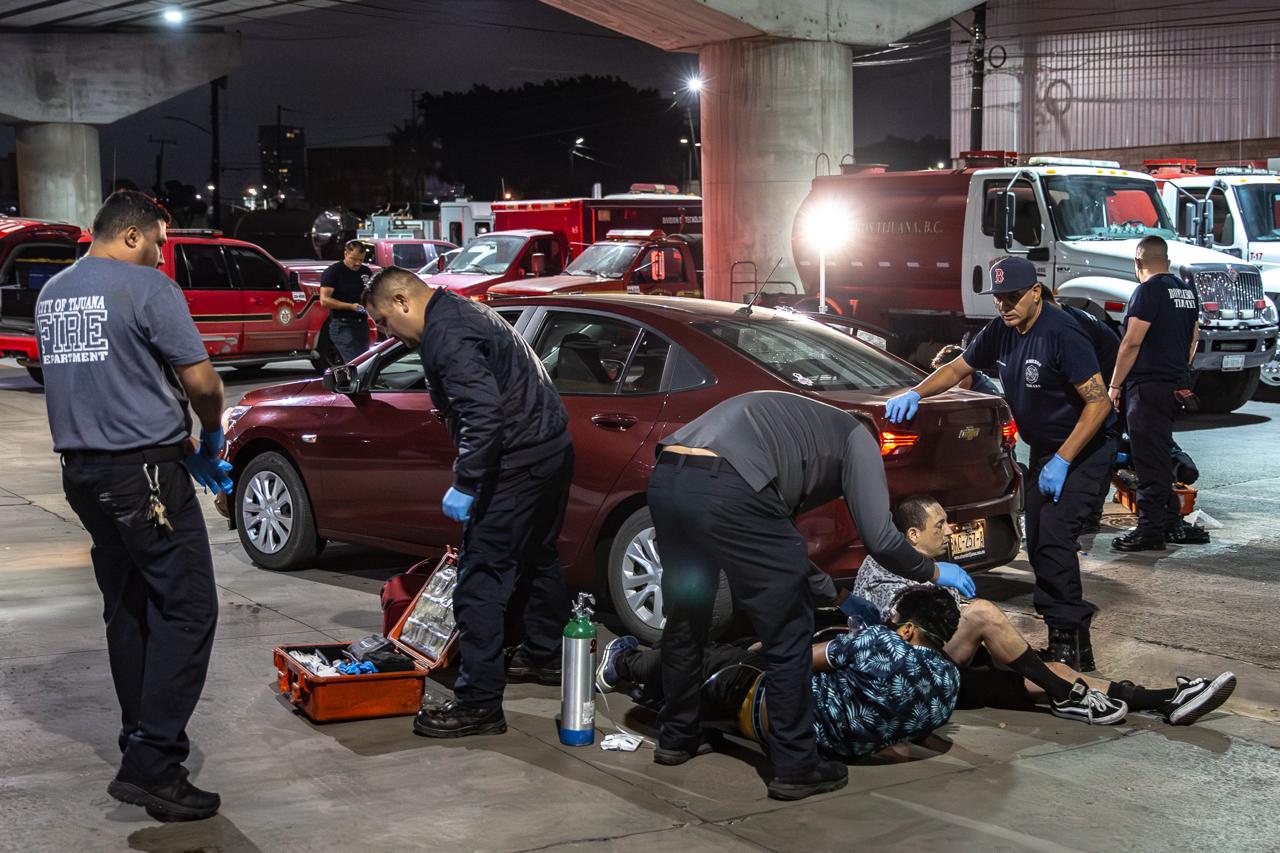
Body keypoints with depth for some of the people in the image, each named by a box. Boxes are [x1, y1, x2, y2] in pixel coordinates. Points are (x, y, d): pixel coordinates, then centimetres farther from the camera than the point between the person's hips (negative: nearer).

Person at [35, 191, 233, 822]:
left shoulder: (52, 293, 14)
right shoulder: (147, 288, -11)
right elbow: (201, 382, -14)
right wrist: (210, 437, 8)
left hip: (83, 469, 8)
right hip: (143, 472, -8)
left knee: (126, 608, 17)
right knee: (186, 609, -5)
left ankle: (143, 740, 25)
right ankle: (151, 764, -10)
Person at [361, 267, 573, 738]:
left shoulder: (446, 336, -19)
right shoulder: (462, 312, 16)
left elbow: (483, 413, -29)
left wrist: (465, 484, -26)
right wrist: (468, 466, 26)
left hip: (518, 463, -11)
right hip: (553, 446, 11)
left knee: (481, 579, -8)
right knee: (538, 557, 26)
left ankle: (478, 704, -6)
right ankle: (543, 656, 43)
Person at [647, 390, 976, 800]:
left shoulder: (793, 417, 39)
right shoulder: (857, 437, 19)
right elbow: (879, 538, 8)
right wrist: (934, 572, 27)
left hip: (664, 478, 8)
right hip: (726, 490, -8)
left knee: (685, 619, 27)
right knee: (788, 632, 8)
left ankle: (675, 738, 40)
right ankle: (795, 768, 15)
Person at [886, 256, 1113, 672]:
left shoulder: (1061, 334, -24)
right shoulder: (1001, 331, 1)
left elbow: (1099, 403, -25)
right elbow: (957, 368, 13)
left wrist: (1062, 460, -25)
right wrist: (915, 393, -6)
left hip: (1083, 451, -9)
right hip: (1043, 451, 9)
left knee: (1054, 537, -20)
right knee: (1038, 544, 8)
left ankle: (1073, 643, -14)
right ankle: (1060, 637, 16)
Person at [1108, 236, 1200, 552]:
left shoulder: (1149, 290, -14)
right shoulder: (1186, 290, 13)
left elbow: (1132, 342, -17)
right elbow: (1193, 339, 21)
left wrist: (1115, 384, -11)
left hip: (1147, 384, -9)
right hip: (1175, 383, 9)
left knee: (1149, 458, -7)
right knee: (1162, 453, 18)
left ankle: (1150, 530, -7)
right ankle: (1167, 517, 26)